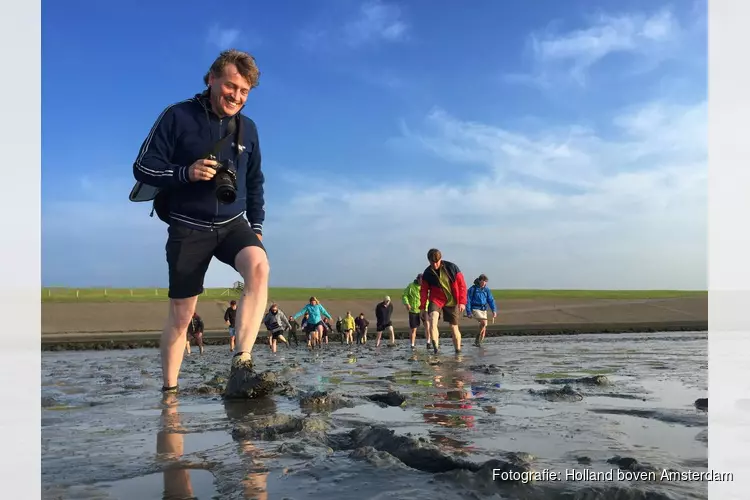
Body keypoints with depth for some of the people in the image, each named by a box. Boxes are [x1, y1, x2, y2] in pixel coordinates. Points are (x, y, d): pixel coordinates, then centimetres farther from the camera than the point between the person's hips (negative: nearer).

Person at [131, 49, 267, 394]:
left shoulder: (248, 129, 9)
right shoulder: (177, 117, -5)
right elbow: (143, 168, -7)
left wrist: (257, 227, 10)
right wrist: (186, 173, -24)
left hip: (233, 224, 3)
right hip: (189, 229, -2)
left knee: (259, 266, -30)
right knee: (181, 316, 3)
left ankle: (241, 365, -33)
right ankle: (169, 390, 21)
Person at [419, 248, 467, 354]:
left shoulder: (452, 268, -11)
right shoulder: (427, 273, -5)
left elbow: (462, 284, -7)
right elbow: (423, 291, 5)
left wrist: (462, 302, -11)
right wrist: (422, 307, 2)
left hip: (452, 302, -1)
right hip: (436, 300, 1)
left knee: (454, 327, 4)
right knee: (433, 318, -27)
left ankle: (458, 351, 21)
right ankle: (435, 347, -32)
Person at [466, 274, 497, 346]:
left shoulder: (487, 289, 6)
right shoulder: (473, 289, -6)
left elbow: (491, 300, 6)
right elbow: (468, 301, -5)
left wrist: (494, 310, -6)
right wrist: (468, 312, -11)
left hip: (483, 310, 5)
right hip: (475, 309, -5)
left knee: (484, 327, 0)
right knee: (484, 322, -24)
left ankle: (478, 342, 11)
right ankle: (478, 337, -9)